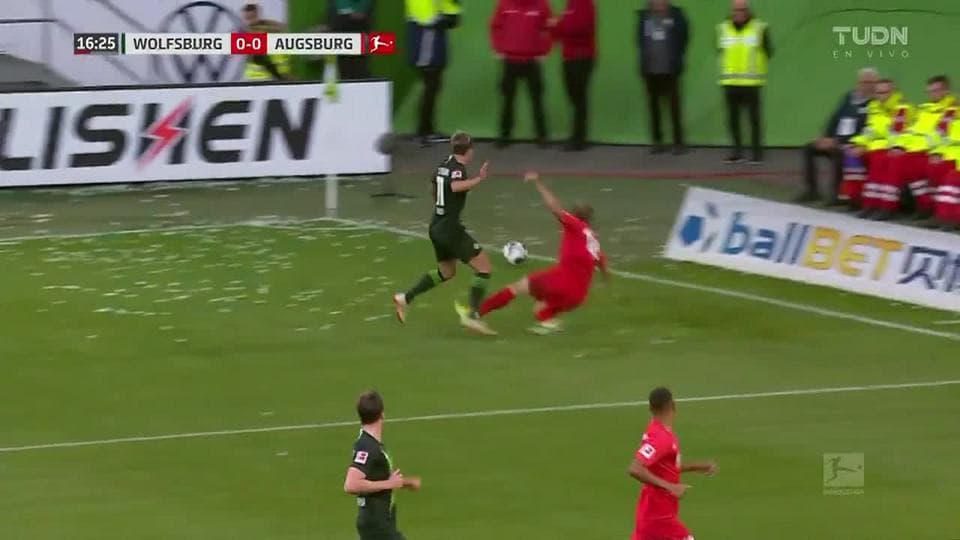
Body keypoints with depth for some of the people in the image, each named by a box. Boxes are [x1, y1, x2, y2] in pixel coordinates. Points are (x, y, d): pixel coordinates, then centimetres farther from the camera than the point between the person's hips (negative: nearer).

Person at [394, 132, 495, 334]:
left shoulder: (444, 165, 9)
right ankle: (473, 315, -11)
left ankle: (405, 298, 20)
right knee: (484, 267, -4)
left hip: (437, 226, 9)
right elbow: (455, 186, -40)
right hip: (451, 229, -9)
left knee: (446, 272, 27)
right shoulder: (458, 169, -16)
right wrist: (479, 179, -47)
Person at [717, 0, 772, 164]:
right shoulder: (723, 29, 5)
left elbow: (768, 52, 6)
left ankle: (757, 152, 6)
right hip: (730, 82, 3)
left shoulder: (760, 28, -4)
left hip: (752, 82, -3)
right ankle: (737, 151, 16)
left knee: (754, 117, -1)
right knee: (733, 118, 7)